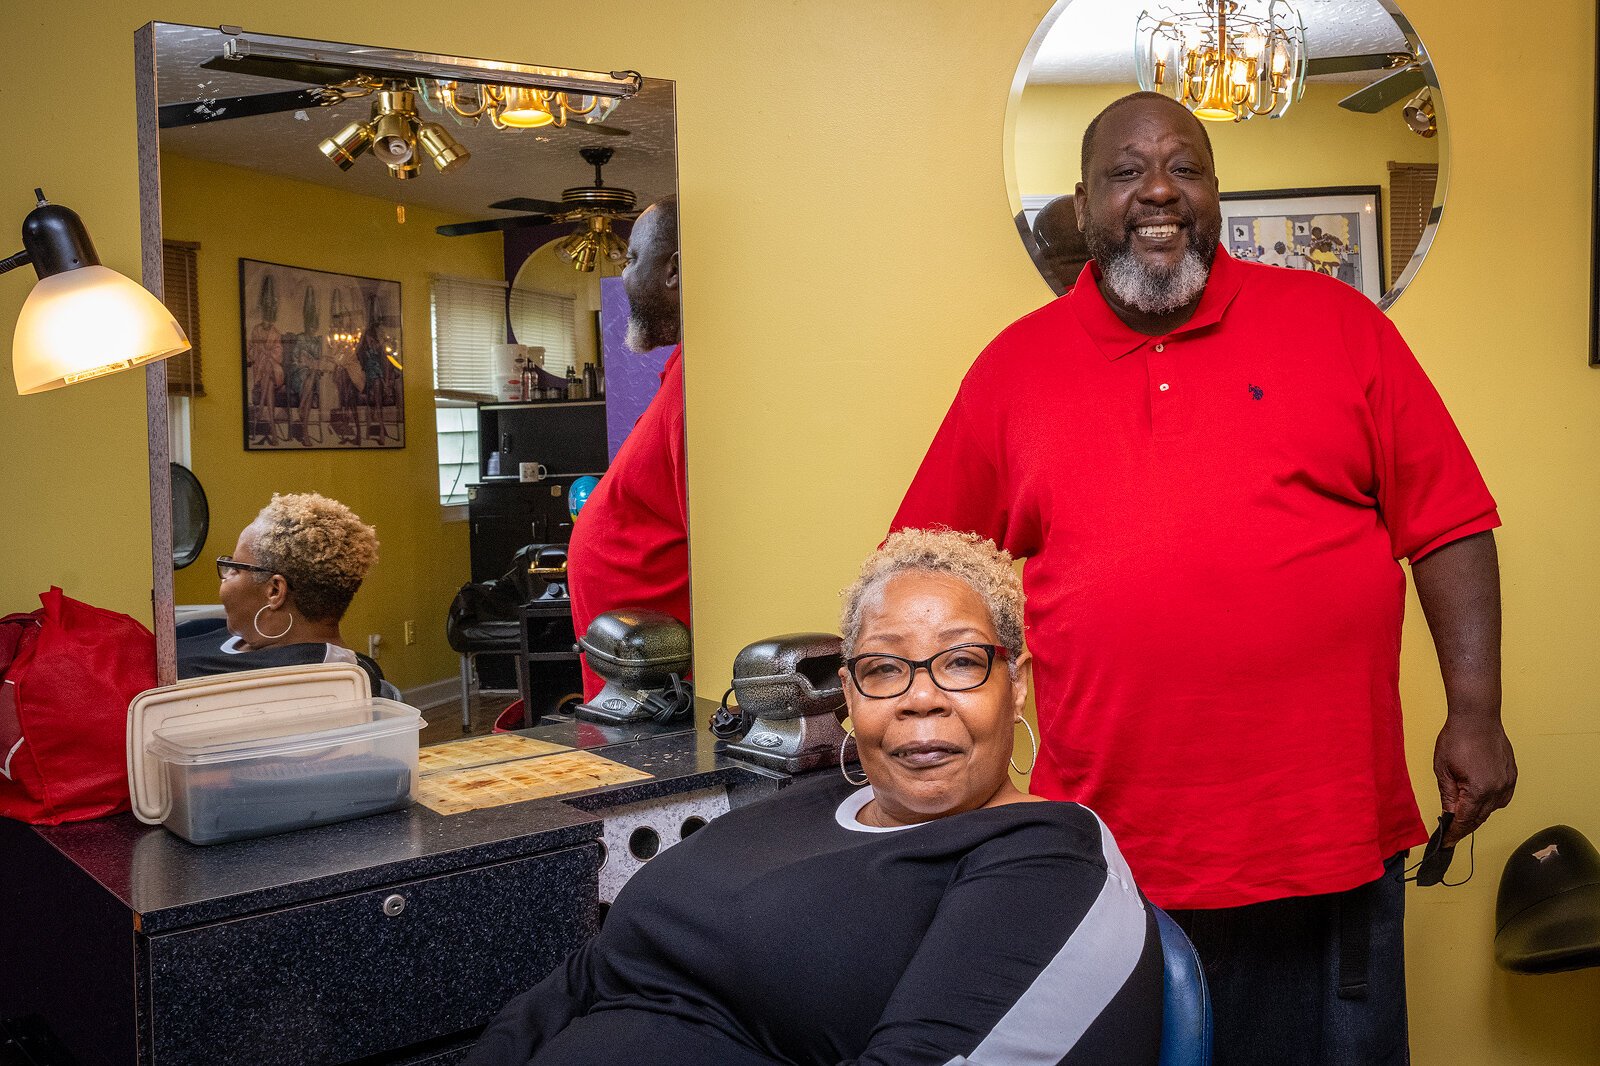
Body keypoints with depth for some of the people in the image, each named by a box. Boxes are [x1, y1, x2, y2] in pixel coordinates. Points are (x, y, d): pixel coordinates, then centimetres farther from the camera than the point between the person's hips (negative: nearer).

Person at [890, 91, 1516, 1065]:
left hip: (1329, 842, 0)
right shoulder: (1015, 366, 5)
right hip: (1107, 850, 1)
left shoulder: (1337, 322, 4)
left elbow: (1449, 526, 4)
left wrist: (1475, 711, -2)